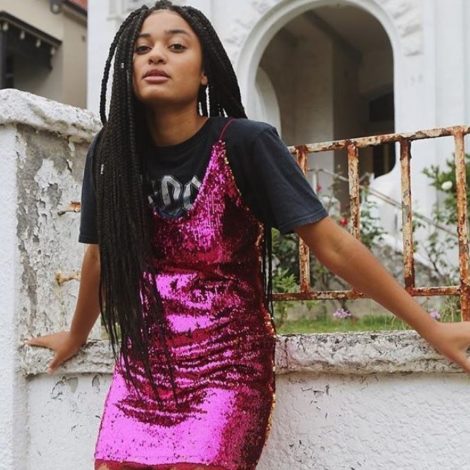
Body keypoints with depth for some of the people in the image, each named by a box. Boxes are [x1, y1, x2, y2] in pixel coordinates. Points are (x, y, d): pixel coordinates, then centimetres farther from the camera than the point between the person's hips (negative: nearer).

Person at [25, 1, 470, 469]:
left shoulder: (245, 144, -14)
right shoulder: (109, 151, -2)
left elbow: (333, 245, -12)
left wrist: (430, 327, -9)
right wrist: (75, 337, 27)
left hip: (225, 371, -4)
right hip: (141, 370, 4)